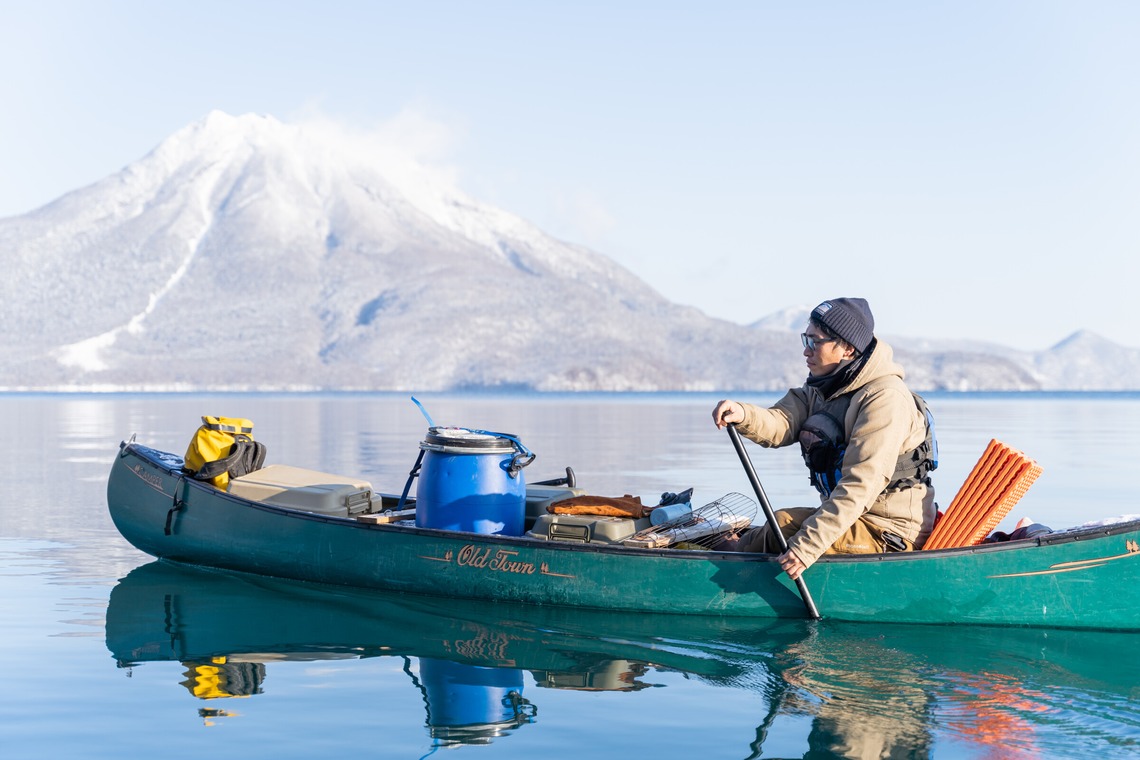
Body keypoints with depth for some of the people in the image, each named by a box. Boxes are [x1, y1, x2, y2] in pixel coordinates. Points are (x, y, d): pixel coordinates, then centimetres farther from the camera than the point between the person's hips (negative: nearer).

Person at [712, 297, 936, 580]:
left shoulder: (886, 399, -20)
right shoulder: (820, 391, 8)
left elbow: (861, 484, -29)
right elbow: (780, 425, -10)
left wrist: (807, 546, -35)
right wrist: (743, 416, -33)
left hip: (890, 532, -9)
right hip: (853, 516, 9)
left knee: (784, 525, -16)